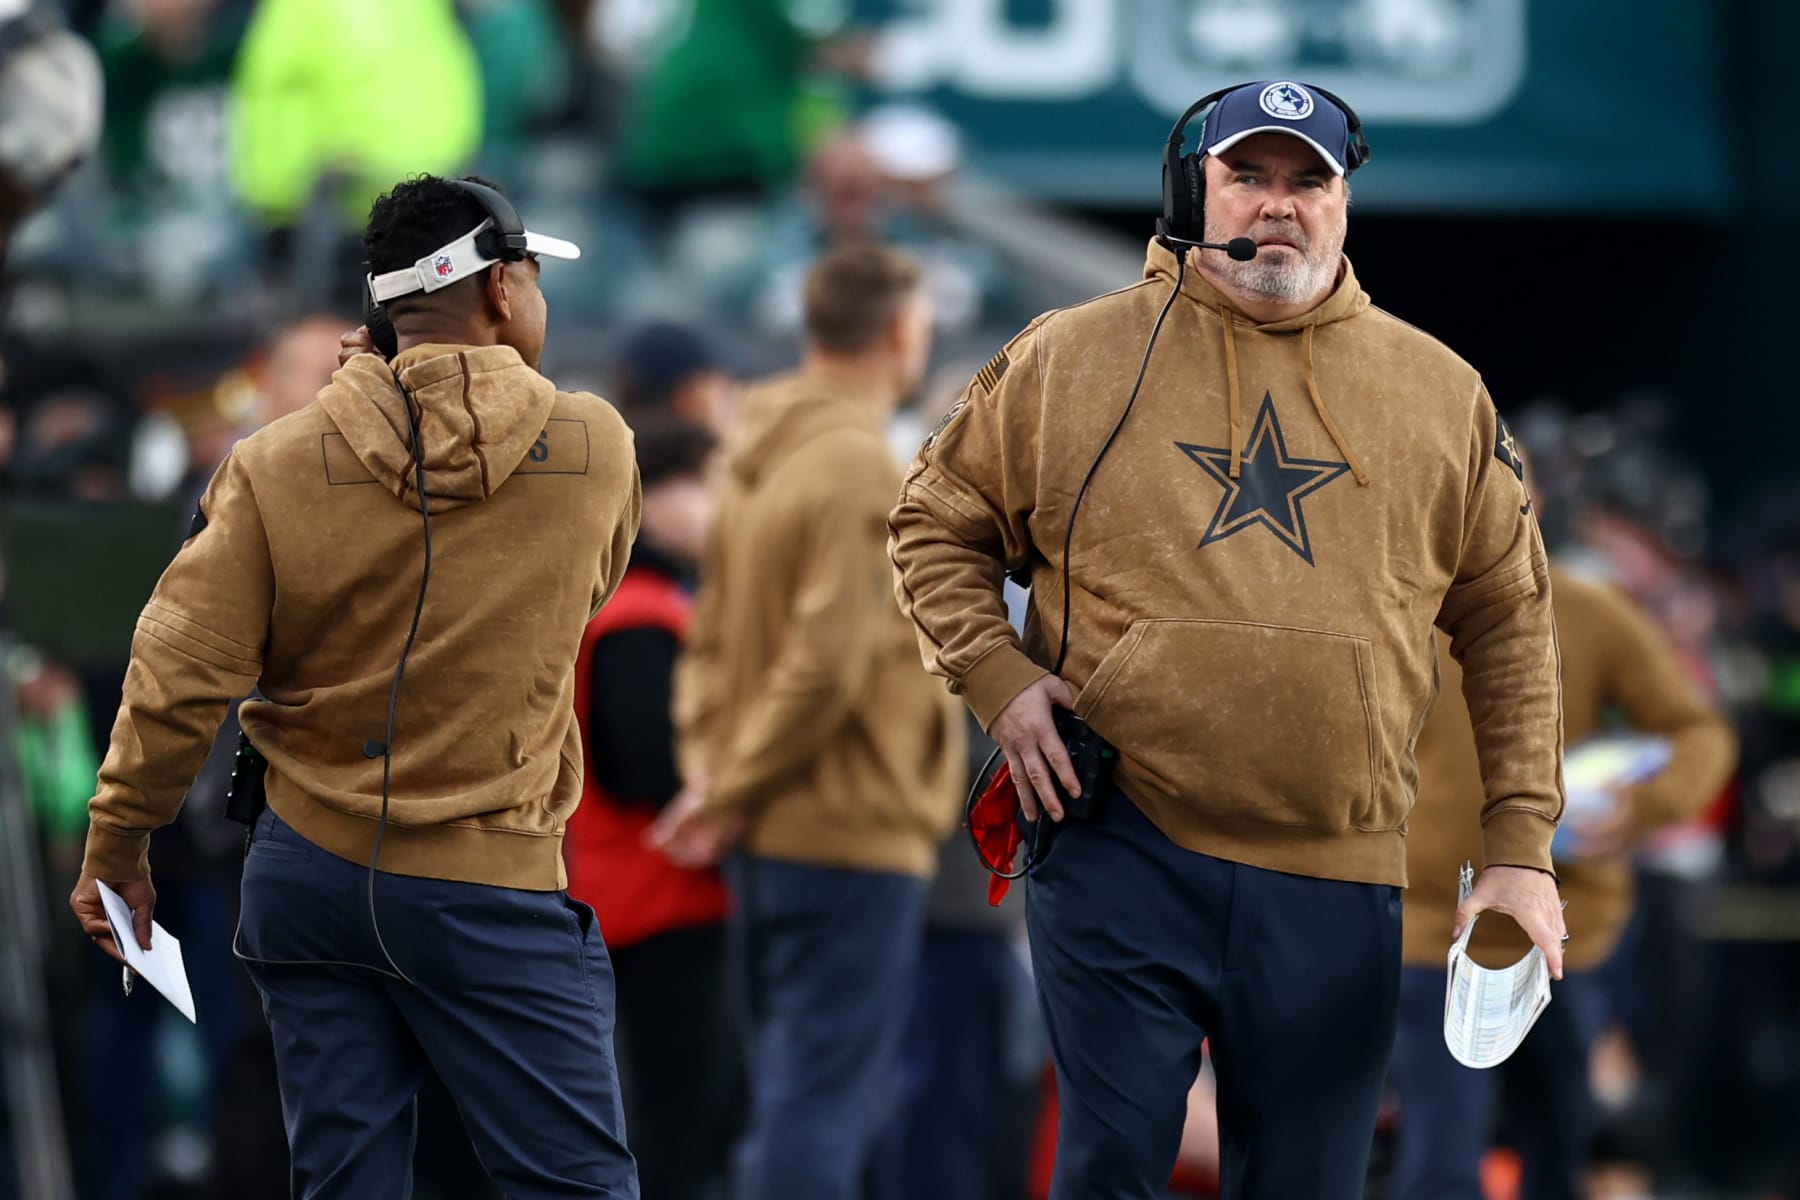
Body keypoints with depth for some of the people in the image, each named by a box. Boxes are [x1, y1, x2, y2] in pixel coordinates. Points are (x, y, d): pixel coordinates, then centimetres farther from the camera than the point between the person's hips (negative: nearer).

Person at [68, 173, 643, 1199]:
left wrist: (118, 852, 5)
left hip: (309, 874, 3)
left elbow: (177, 679, -7)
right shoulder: (594, 450, -6)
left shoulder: (276, 466, -6)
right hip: (489, 886, -3)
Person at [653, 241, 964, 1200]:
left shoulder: (760, 461, 12)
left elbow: (712, 635, 14)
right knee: (828, 1098, -7)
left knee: (791, 1094, 16)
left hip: (772, 836, 9)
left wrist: (708, 758, 4)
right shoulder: (859, 468, -16)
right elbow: (827, 662, -22)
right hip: (854, 832, -9)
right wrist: (731, 791, -13)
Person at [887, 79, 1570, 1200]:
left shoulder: (1441, 392, 8)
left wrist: (1522, 845, 5)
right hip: (1119, 852, -1)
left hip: (1335, 886, 2)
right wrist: (997, 675, -4)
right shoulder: (1069, 359, 4)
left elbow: (1510, 620, 11)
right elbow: (938, 522, 13)